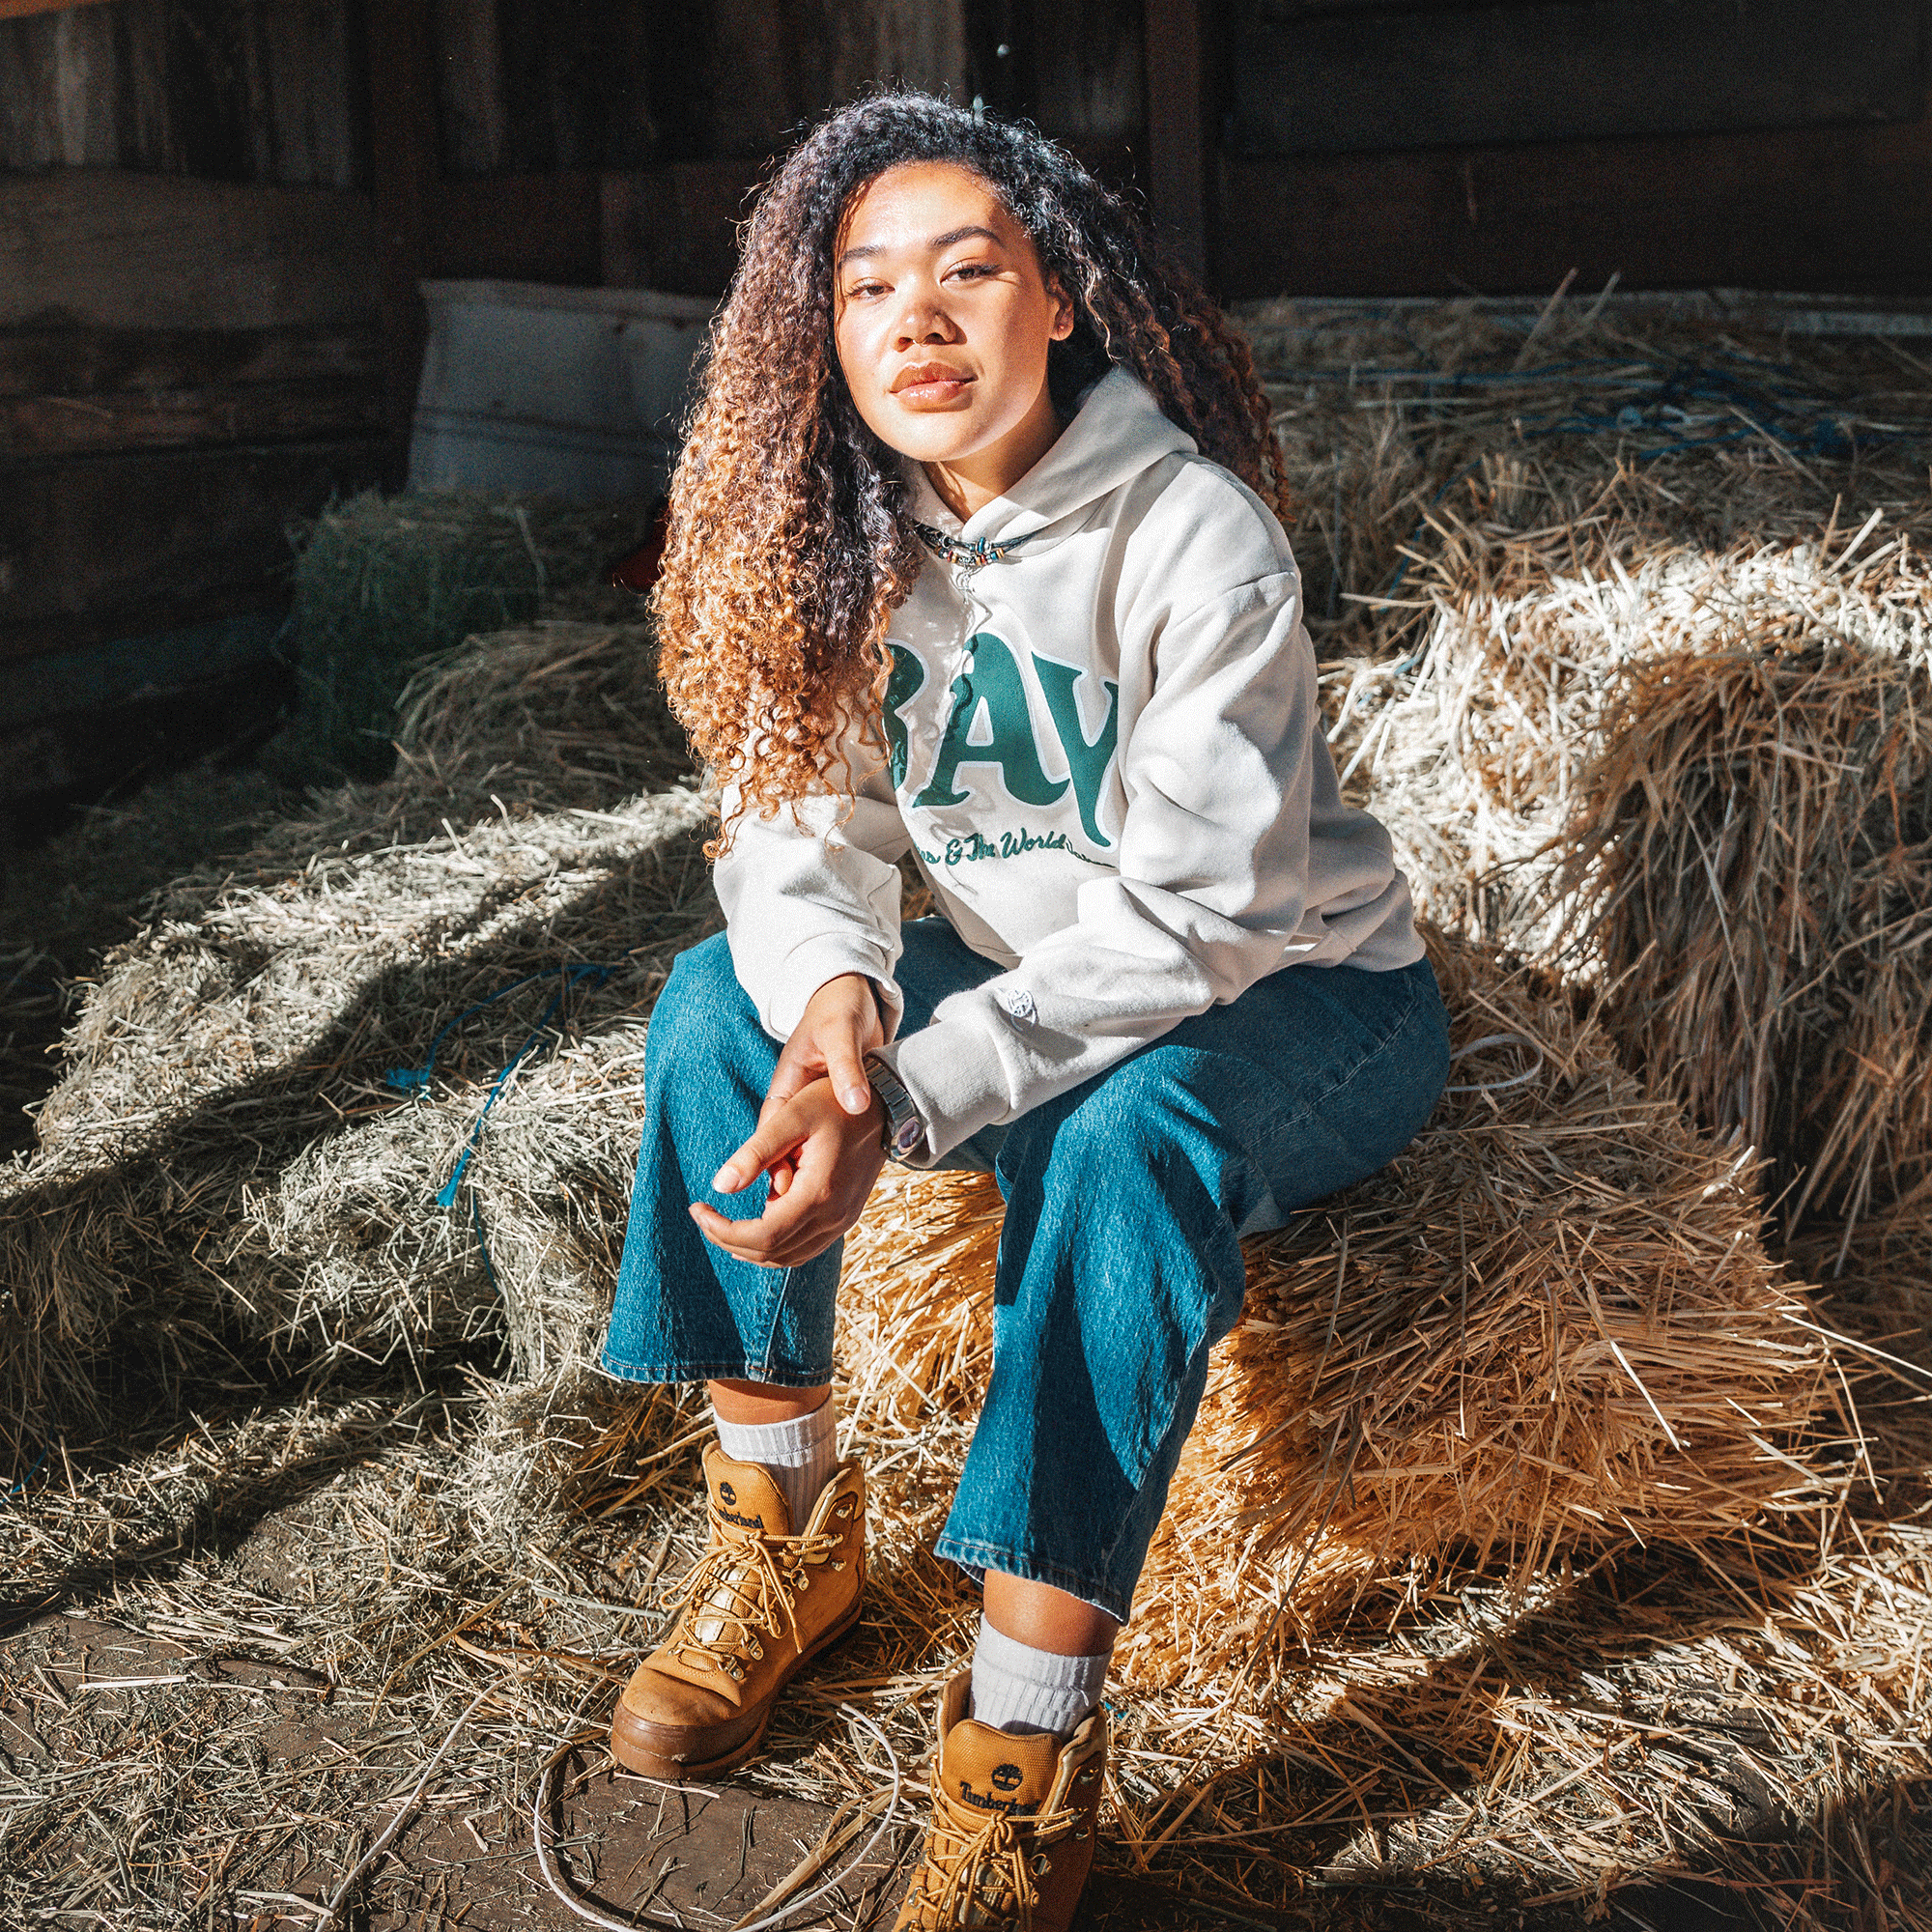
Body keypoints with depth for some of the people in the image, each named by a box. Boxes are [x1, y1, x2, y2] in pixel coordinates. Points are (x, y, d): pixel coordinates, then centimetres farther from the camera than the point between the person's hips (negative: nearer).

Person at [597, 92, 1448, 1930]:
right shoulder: (843, 536, -6)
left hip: (1302, 1001, -5)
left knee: (1128, 1126, -36)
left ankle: (1026, 1750, -26)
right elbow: (799, 825, -7)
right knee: (724, 1001, -15)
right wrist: (835, 998, -31)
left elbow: (1195, 912, -28)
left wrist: (904, 1094, -38)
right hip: (1034, 979, 5)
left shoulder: (1196, 539, -23)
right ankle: (787, 1531, -4)